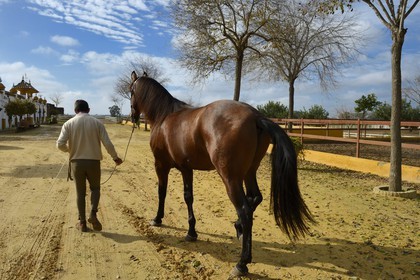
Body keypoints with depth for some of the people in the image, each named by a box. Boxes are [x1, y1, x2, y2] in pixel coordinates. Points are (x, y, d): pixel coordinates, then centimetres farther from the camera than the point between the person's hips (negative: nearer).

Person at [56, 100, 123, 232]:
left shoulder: (69, 123, -2)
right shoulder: (97, 122, -2)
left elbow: (60, 144, -8)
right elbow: (107, 143, -5)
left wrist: (69, 149, 14)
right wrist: (115, 157, 8)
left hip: (77, 162, 1)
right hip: (94, 161, 0)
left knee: (80, 192, 12)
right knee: (95, 188, 19)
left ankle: (82, 222, 17)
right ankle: (93, 213, 0)